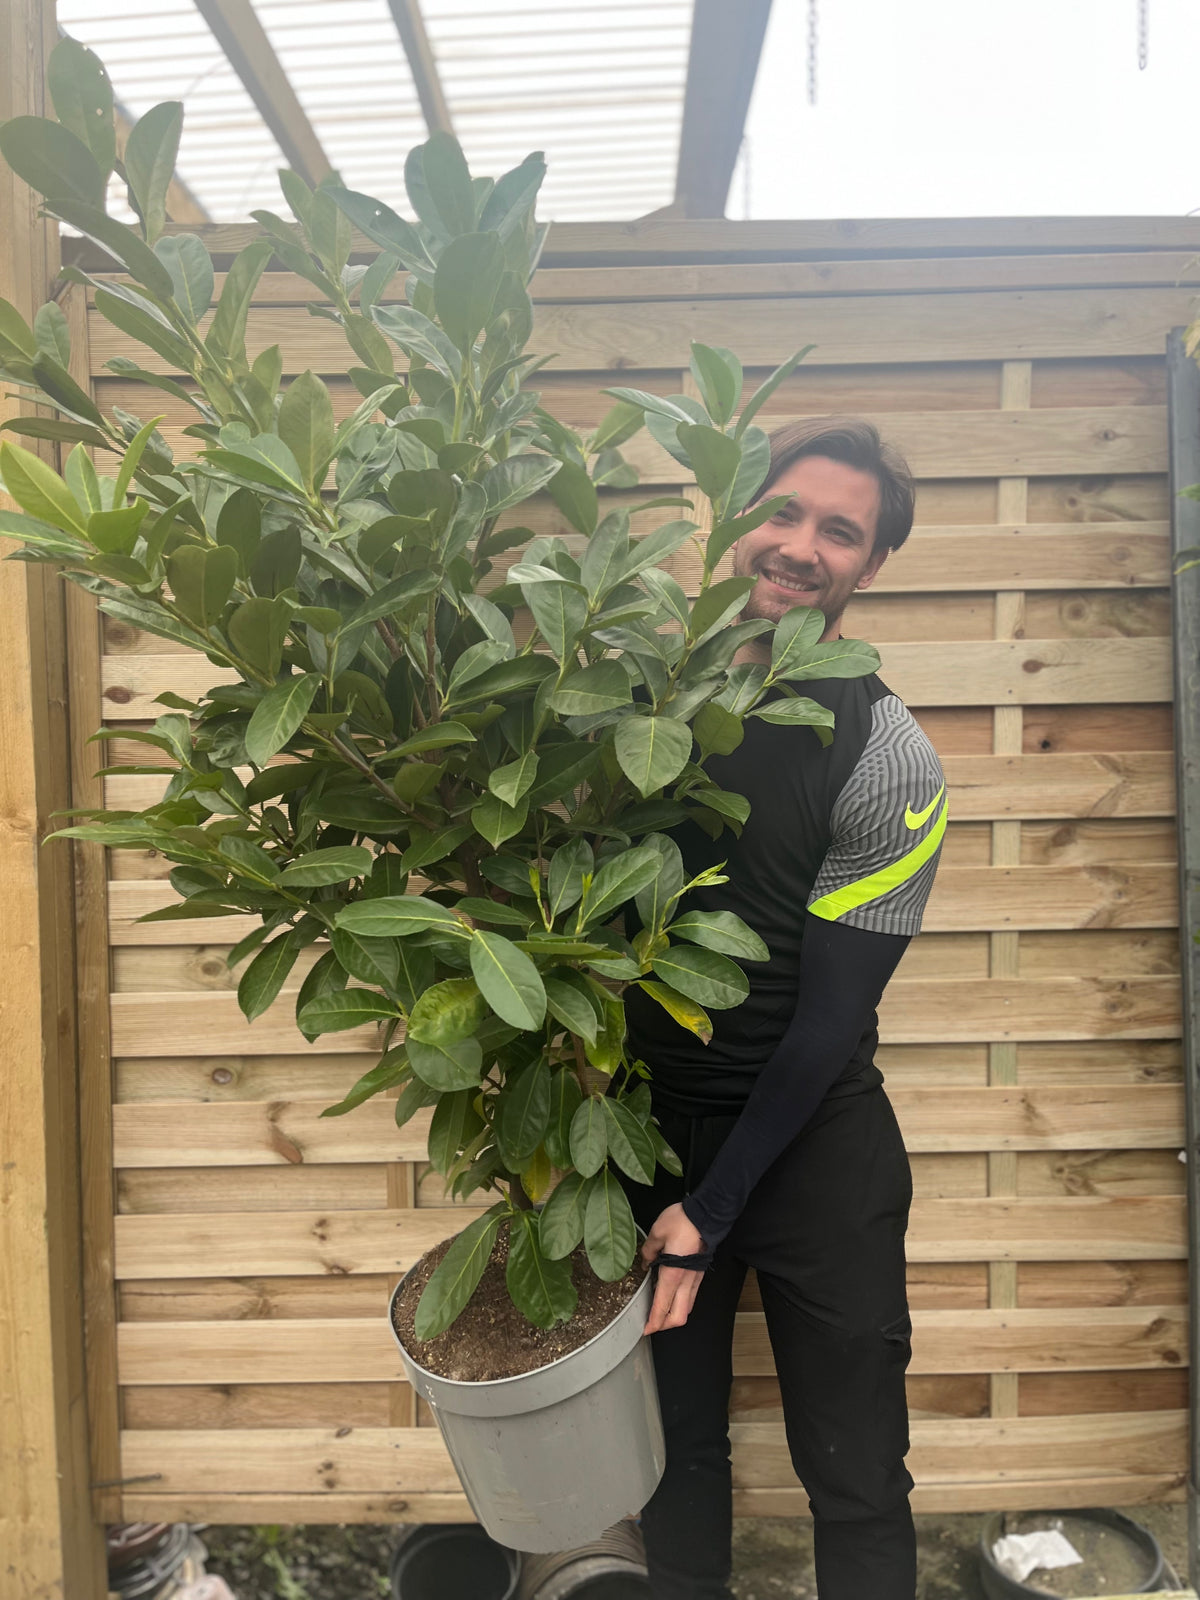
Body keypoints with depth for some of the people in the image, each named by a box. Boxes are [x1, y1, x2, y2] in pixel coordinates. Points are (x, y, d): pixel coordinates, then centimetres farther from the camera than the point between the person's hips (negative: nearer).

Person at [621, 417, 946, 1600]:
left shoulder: (889, 761, -11)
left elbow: (831, 1011, -11)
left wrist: (713, 1210, -13)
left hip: (814, 1137, -2)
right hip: (649, 1116, 2)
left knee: (855, 1478, 11)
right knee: (676, 1443, 17)